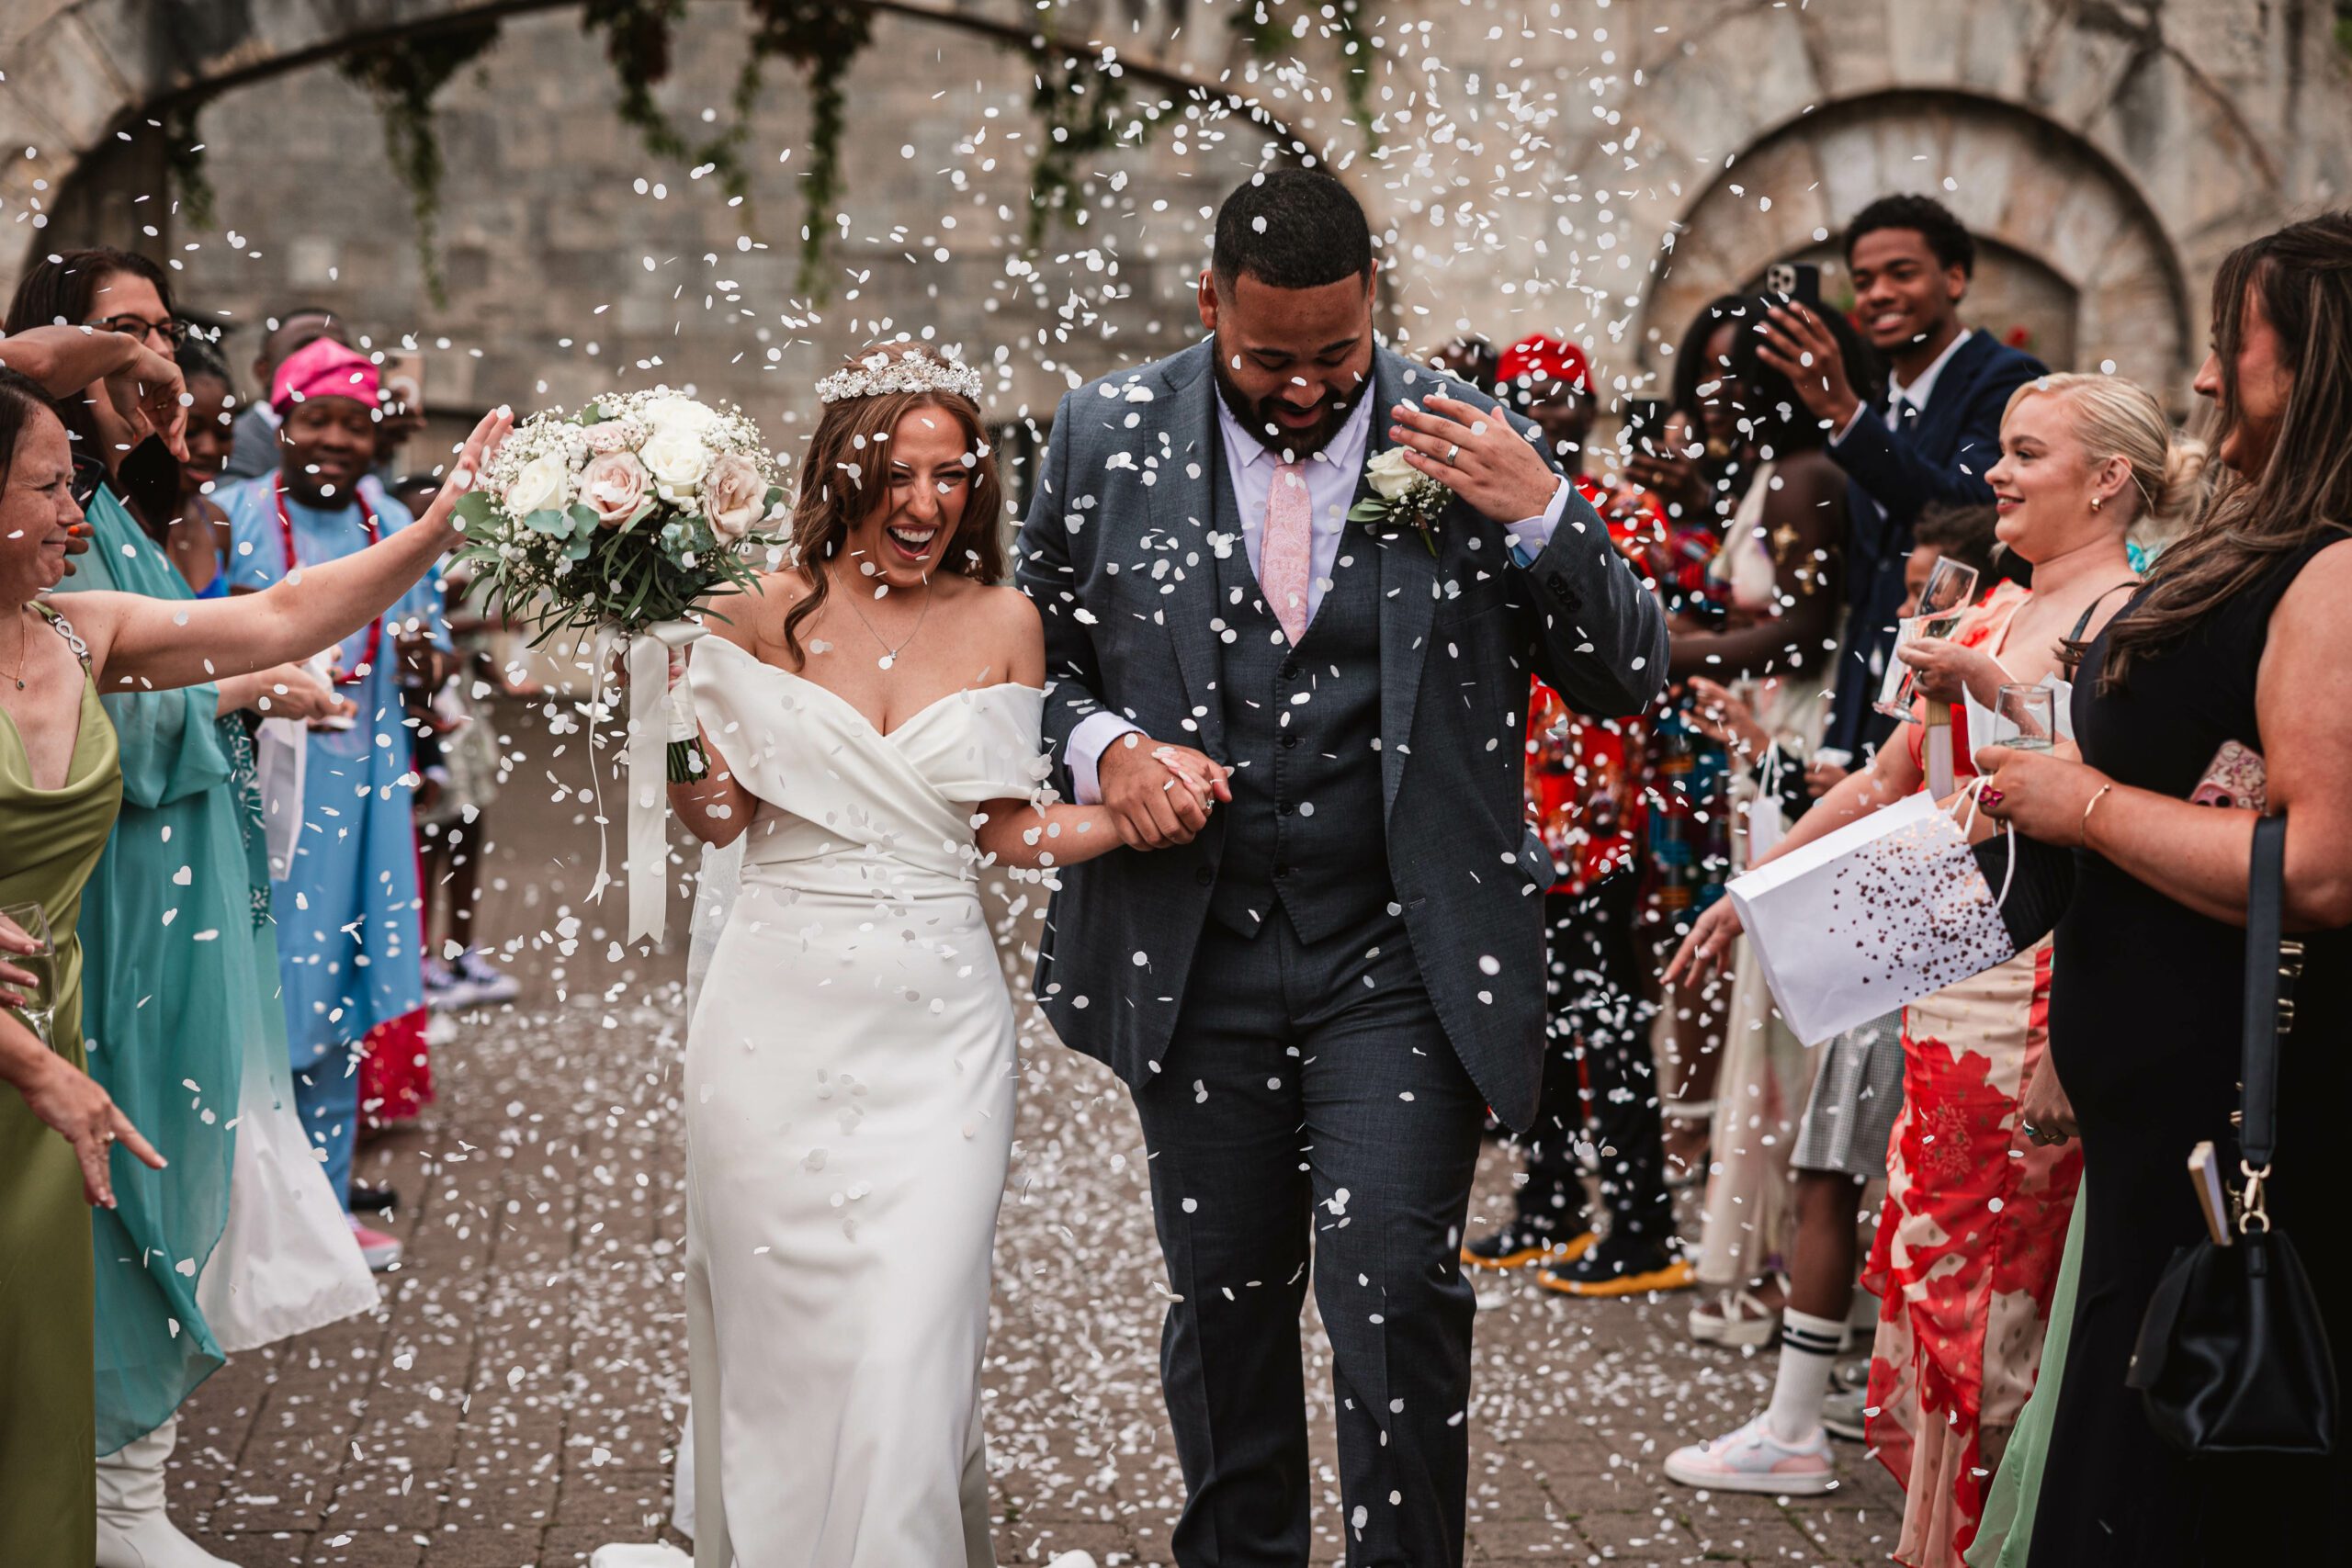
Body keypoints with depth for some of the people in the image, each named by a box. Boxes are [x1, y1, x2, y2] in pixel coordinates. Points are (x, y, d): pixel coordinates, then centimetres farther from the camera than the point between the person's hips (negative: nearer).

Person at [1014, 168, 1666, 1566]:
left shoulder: (1472, 443, -2)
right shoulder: (1111, 437, 2)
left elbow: (1631, 677, 0)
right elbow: (1034, 645, 13)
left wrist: (1541, 514, -16)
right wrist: (1099, 745, -8)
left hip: (1401, 965, -2)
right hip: (1194, 962, 2)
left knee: (1396, 1291, -10)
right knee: (1223, 1302, 13)